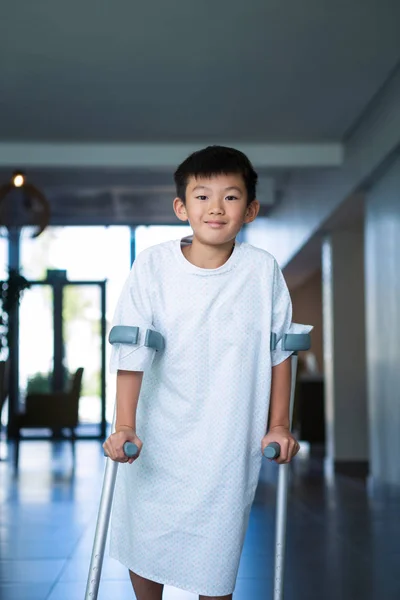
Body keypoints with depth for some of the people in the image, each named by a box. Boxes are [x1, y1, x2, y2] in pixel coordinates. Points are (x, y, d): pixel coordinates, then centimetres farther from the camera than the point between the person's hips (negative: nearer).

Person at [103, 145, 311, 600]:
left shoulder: (262, 270, -6)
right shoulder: (153, 265, -8)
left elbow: (279, 350, 2)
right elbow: (132, 353, -11)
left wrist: (279, 425, 4)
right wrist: (124, 426, -19)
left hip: (228, 442, -1)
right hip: (157, 438, 1)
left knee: (217, 551, 5)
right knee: (143, 543, 14)